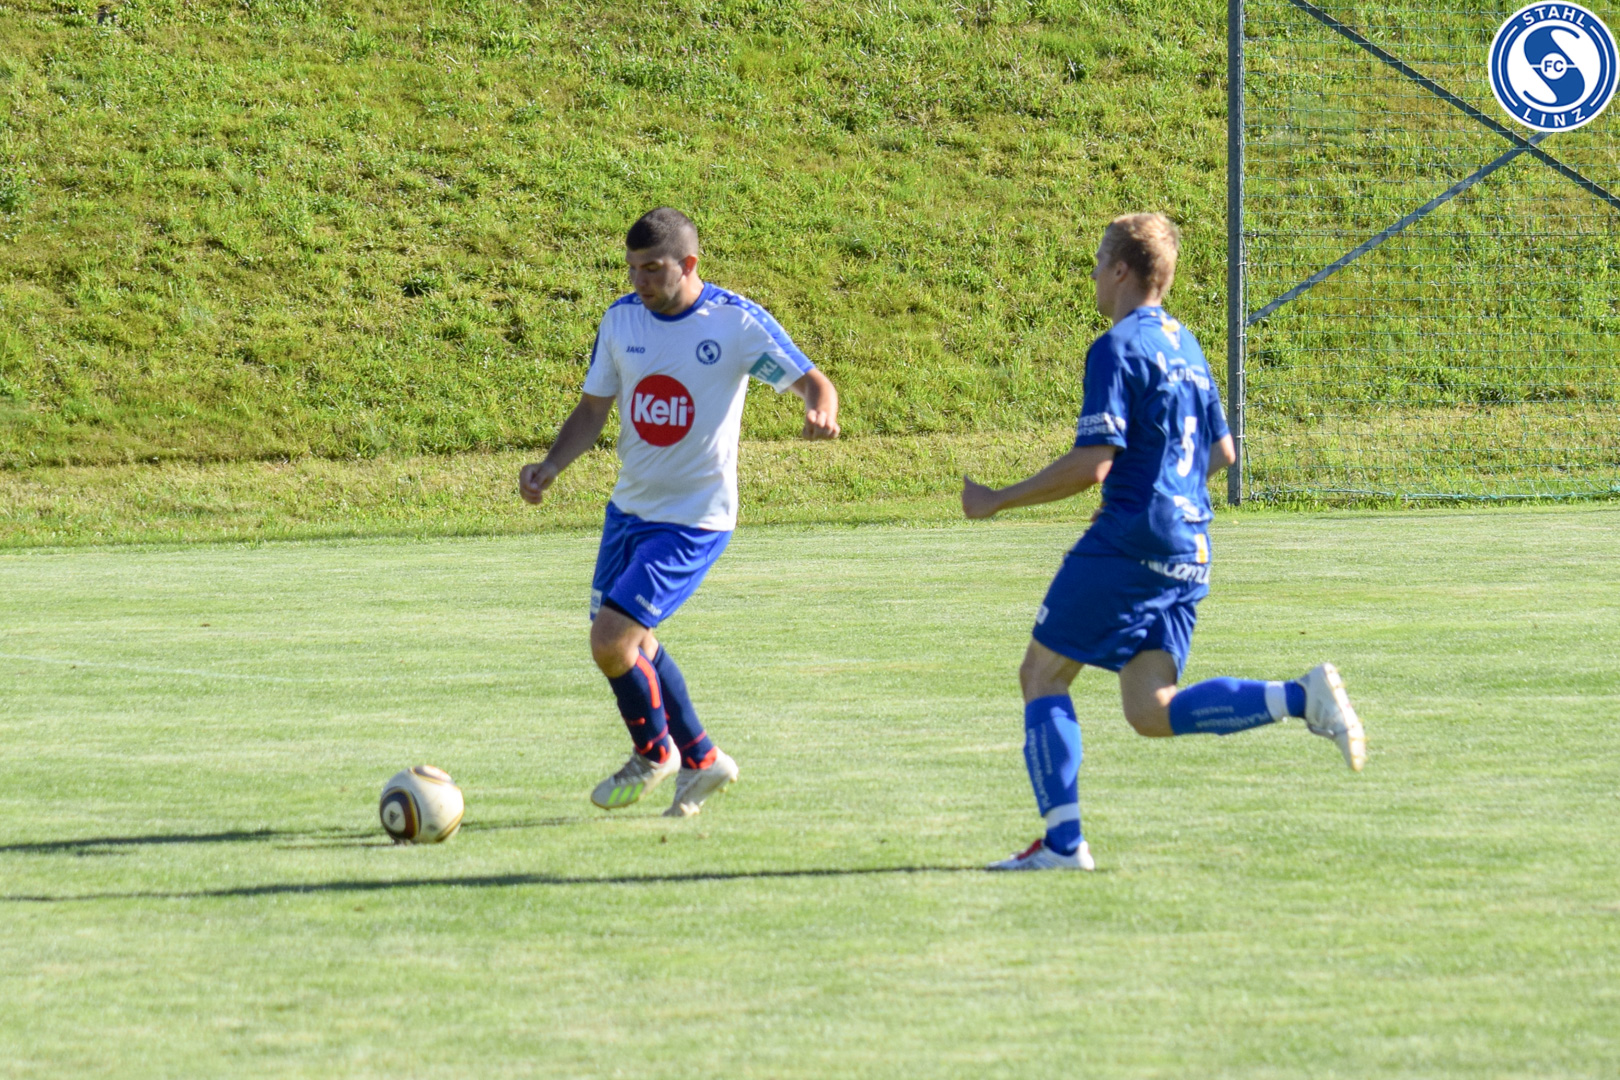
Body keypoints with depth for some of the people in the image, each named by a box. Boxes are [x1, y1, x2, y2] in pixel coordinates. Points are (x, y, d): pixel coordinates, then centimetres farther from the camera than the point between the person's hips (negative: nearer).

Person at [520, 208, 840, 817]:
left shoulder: (737, 322, -14)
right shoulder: (621, 320, 1)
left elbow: (813, 383, -11)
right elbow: (592, 410, 8)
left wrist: (821, 413, -35)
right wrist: (551, 467, -8)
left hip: (695, 520, -7)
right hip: (630, 507, 7)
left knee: (611, 639, -16)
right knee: (631, 642, 16)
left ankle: (654, 751, 11)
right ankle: (700, 760, 35)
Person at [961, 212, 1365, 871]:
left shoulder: (1117, 349, -10)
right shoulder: (1186, 345, 16)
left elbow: (1092, 465, -17)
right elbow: (1221, 452, 20)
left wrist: (997, 501, -9)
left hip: (1130, 540, -8)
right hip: (1190, 550, 8)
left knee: (1042, 673, 4)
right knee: (1152, 711, 5)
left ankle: (1063, 840, -4)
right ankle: (1300, 698, -12)